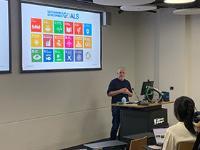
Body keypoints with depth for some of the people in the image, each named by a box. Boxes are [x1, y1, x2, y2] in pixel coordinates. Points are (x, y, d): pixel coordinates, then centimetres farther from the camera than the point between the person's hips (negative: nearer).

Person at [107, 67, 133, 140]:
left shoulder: (127, 82, 14)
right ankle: (112, 139, 6)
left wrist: (128, 92, -6)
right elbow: (109, 93, -10)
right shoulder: (113, 82, -2)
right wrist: (120, 91, -17)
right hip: (116, 106, -5)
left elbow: (131, 95, 17)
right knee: (116, 124, -4)